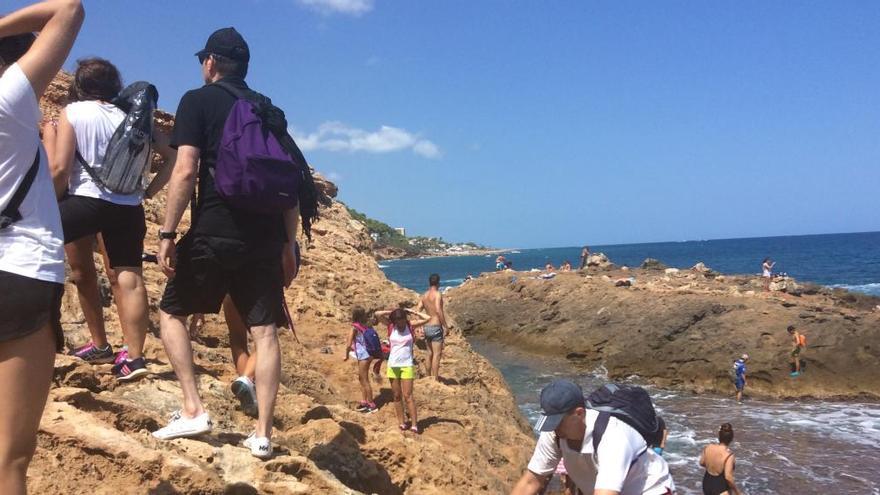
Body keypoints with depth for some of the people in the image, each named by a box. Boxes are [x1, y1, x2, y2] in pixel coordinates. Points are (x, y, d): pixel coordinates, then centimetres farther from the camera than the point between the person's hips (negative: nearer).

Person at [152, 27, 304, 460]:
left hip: (214, 233, -4)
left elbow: (186, 171, -10)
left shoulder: (197, 100, 3)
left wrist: (167, 235, -7)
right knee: (265, 331, 4)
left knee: (172, 312, 14)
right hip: (265, 238, 5)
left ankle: (193, 410, 6)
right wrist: (288, 244, 18)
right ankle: (263, 434, 6)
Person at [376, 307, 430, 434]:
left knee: (407, 396, -7)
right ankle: (402, 422, 17)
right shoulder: (390, 326, -3)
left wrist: (412, 311, -7)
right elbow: (378, 314, -15)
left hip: (407, 365, -2)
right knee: (397, 396, 8)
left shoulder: (410, 325, -4)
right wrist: (391, 312, -7)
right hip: (393, 365, 2)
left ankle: (414, 424, -6)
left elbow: (427, 319, -13)